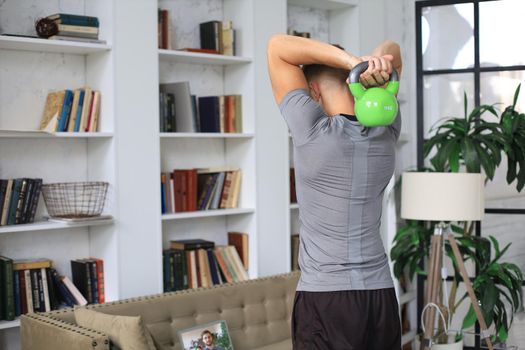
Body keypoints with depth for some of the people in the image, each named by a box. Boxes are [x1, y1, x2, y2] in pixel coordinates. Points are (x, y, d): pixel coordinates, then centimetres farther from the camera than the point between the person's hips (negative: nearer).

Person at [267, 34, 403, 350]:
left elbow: (278, 46, -4)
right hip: (382, 296, 6)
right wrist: (379, 62, -8)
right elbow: (393, 50, 16)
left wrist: (350, 60, -14)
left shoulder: (313, 131, -12)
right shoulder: (386, 131, 2)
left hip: (325, 299, -5)